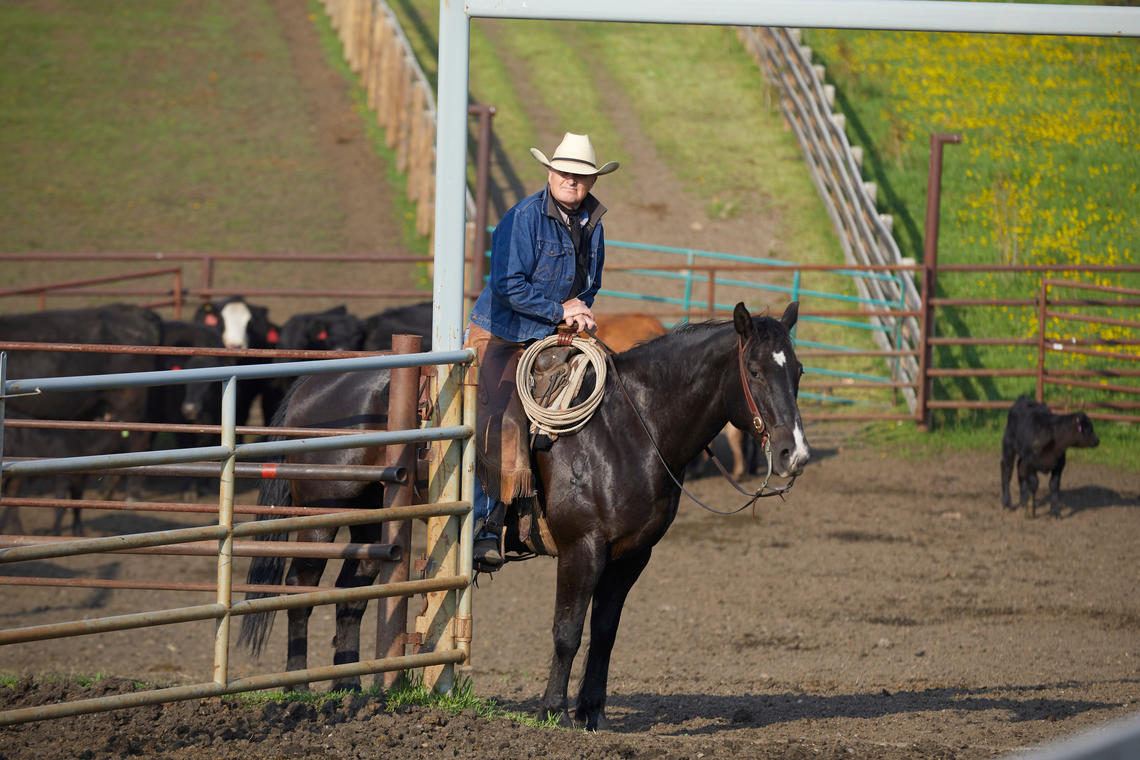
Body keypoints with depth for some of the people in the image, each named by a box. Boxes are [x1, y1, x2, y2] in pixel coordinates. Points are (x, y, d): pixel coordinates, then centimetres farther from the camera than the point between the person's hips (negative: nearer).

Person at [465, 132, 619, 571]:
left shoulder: (591, 223, 8)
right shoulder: (524, 218, -14)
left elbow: (590, 285, 20)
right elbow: (508, 285, -19)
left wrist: (581, 309, -2)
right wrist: (559, 310, -15)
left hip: (553, 338, 7)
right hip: (499, 337, -7)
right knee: (497, 426, -16)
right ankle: (484, 528, -14)